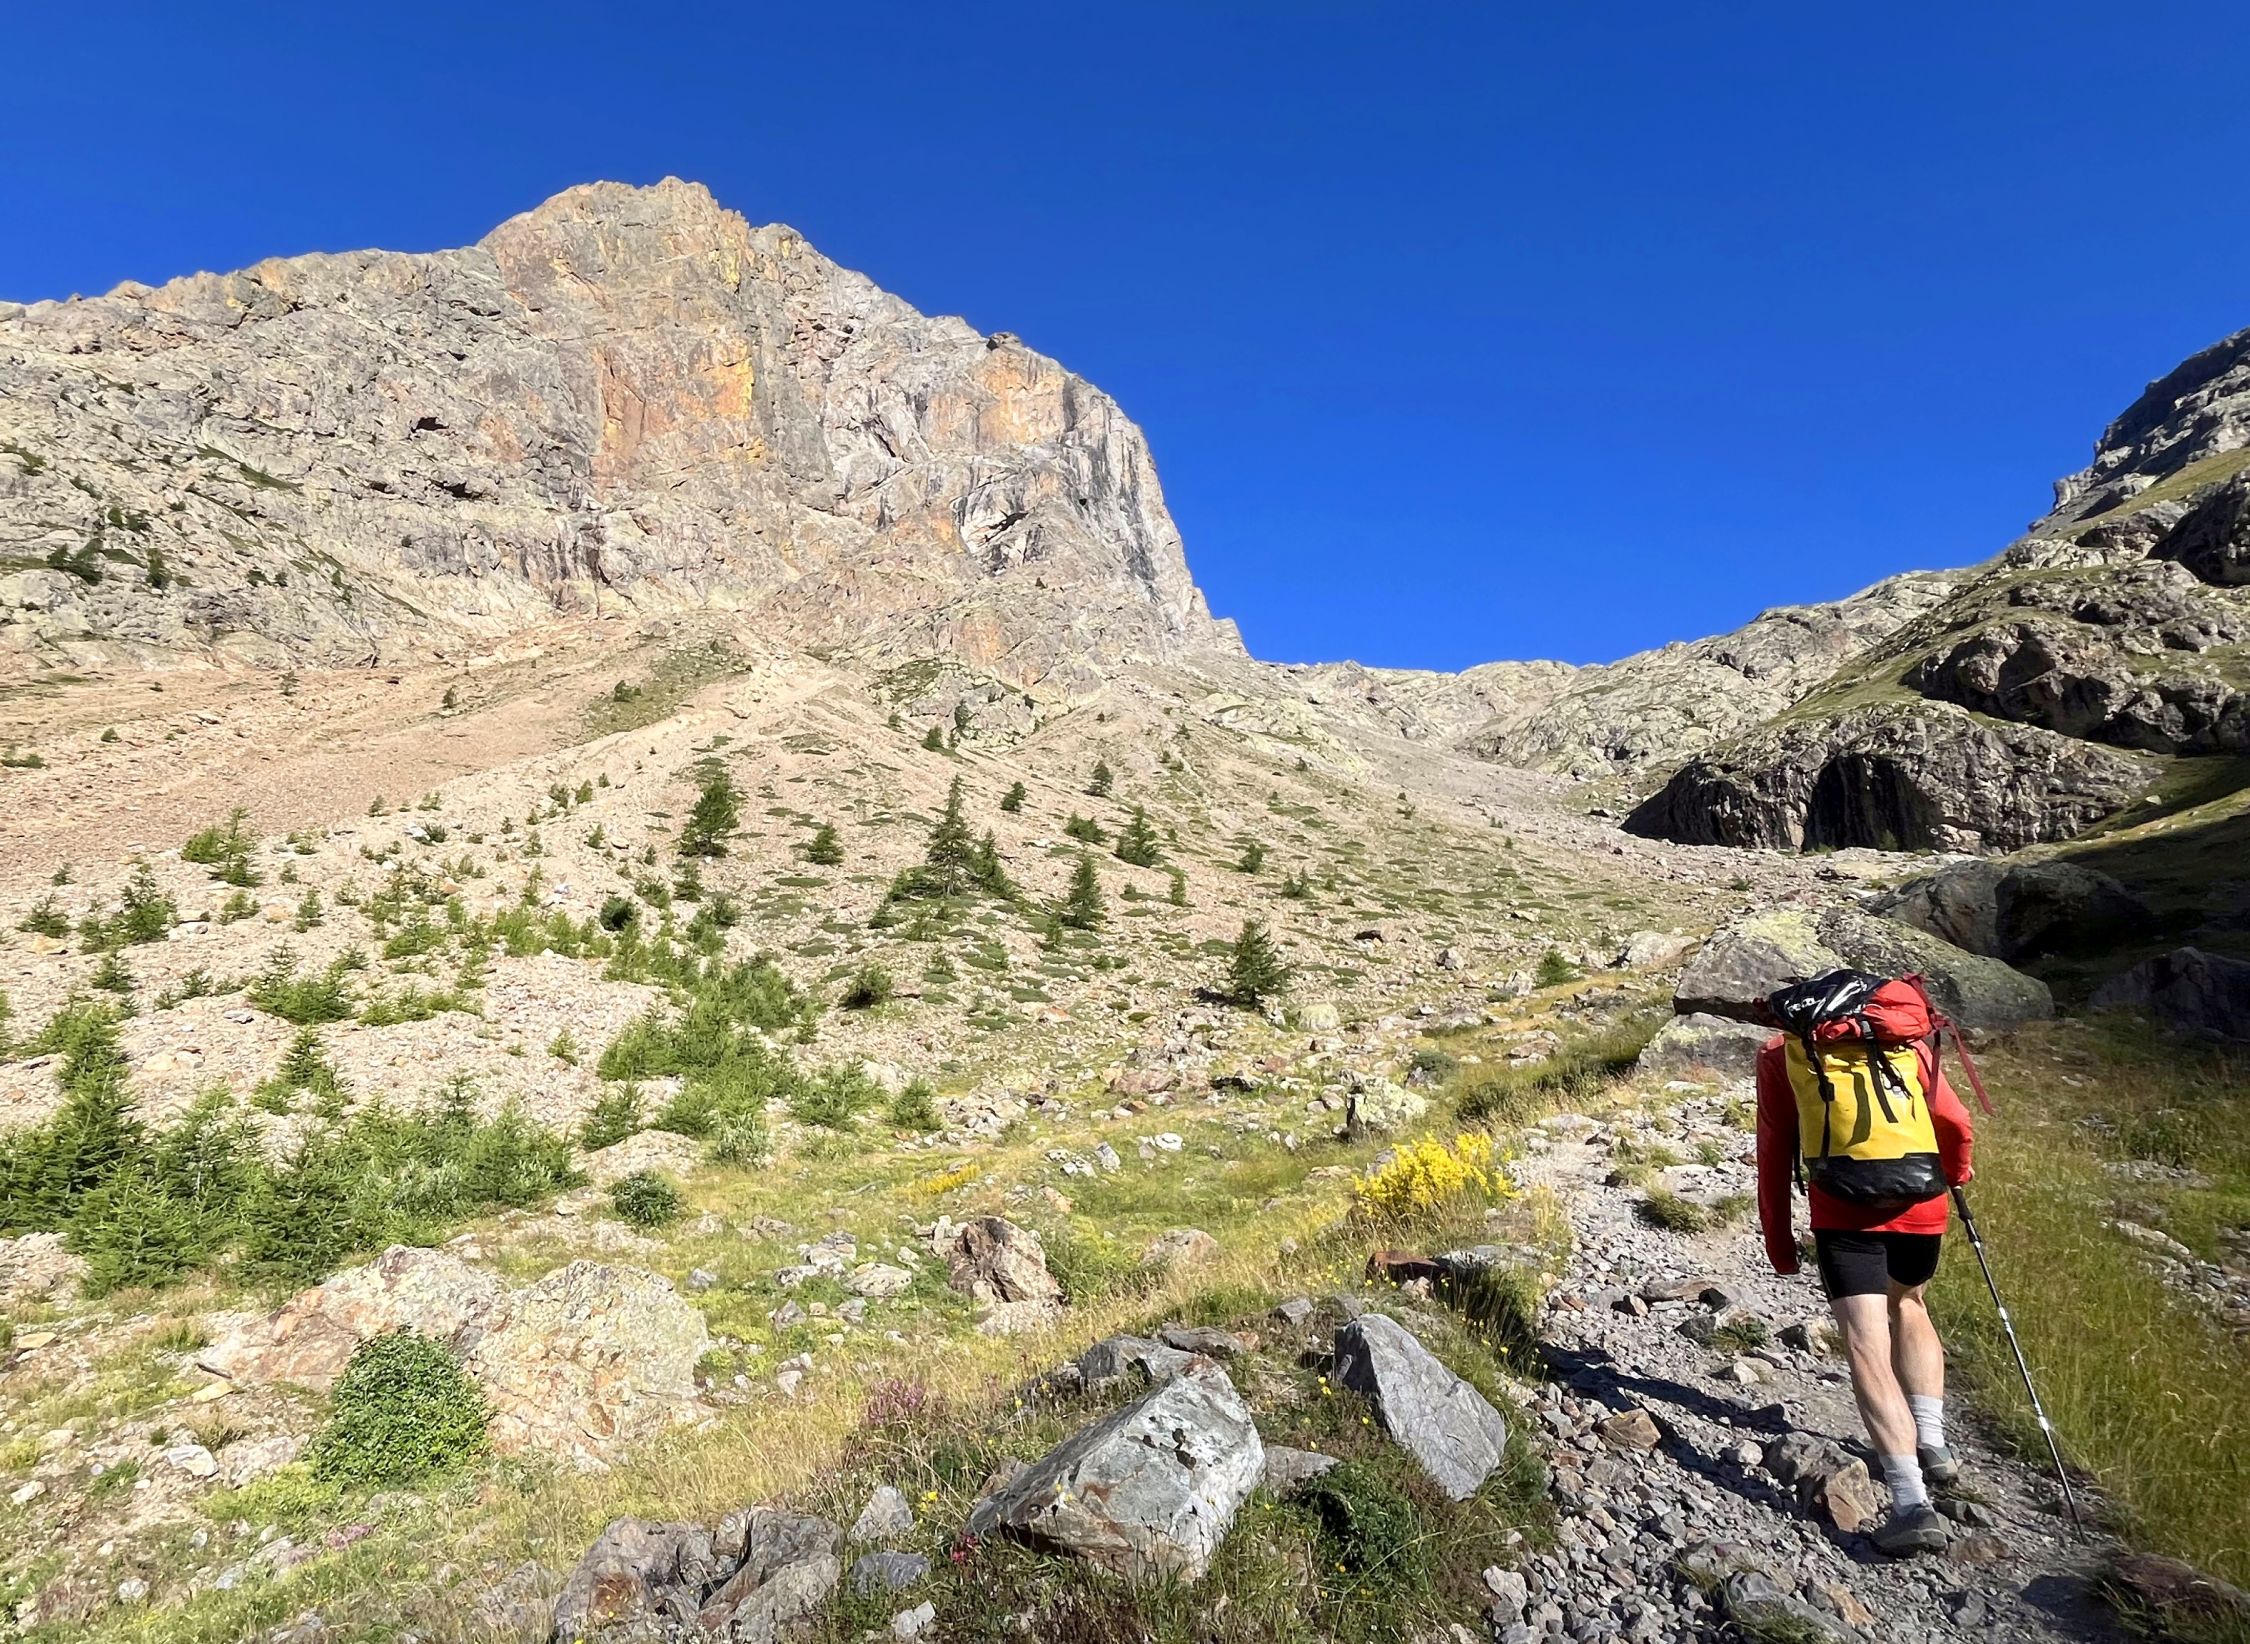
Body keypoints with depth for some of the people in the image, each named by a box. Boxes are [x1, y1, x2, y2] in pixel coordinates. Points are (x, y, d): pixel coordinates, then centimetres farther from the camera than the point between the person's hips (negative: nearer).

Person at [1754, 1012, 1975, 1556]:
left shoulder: (1780, 1052, 9)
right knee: (1908, 1304, 30)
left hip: (1844, 1214, -3)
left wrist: (1778, 1238, 14)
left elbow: (1774, 1153, 7)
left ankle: (1912, 1503, -14)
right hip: (1921, 1207, 4)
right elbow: (1956, 1126, 16)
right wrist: (1955, 1174, 38)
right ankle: (1931, 1442, 24)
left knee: (1868, 1350, -4)